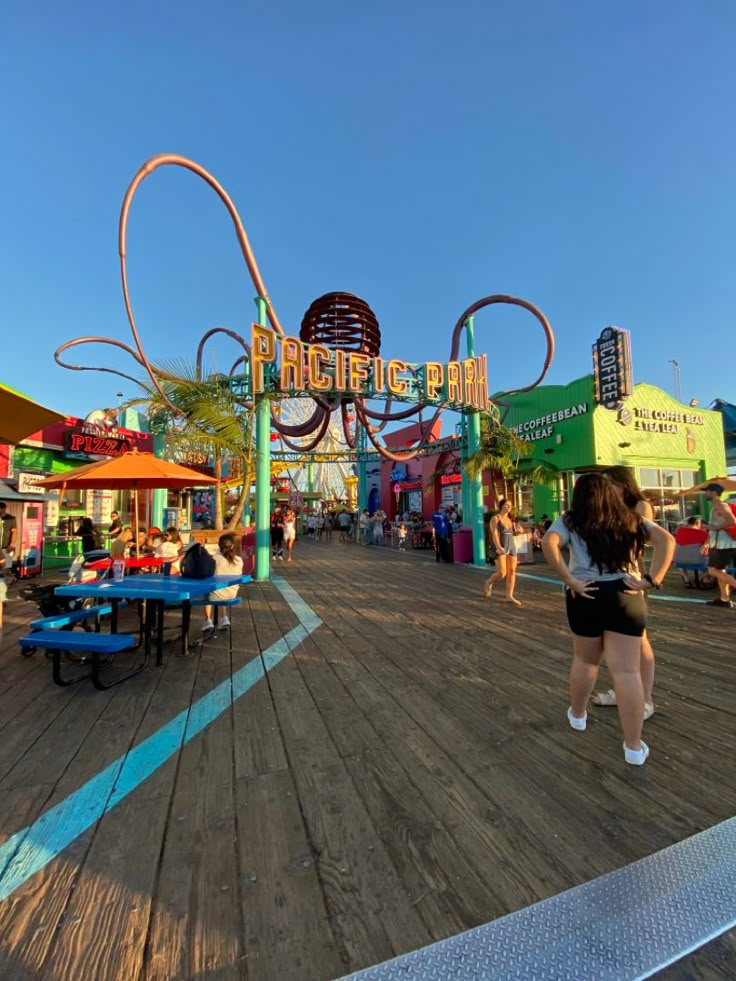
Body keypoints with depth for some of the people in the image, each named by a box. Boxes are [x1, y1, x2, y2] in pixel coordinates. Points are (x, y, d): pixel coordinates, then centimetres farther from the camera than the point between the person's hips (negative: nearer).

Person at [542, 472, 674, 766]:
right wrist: (651, 580, -6)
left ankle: (577, 714, 38)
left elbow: (548, 543, -18)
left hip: (586, 596, 0)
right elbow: (667, 540, 0)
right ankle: (634, 746, 11)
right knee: (627, 670, 4)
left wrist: (569, 581, -14)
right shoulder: (631, 520, 9)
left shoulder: (570, 521, 0)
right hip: (626, 596, 1)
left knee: (585, 660, 20)